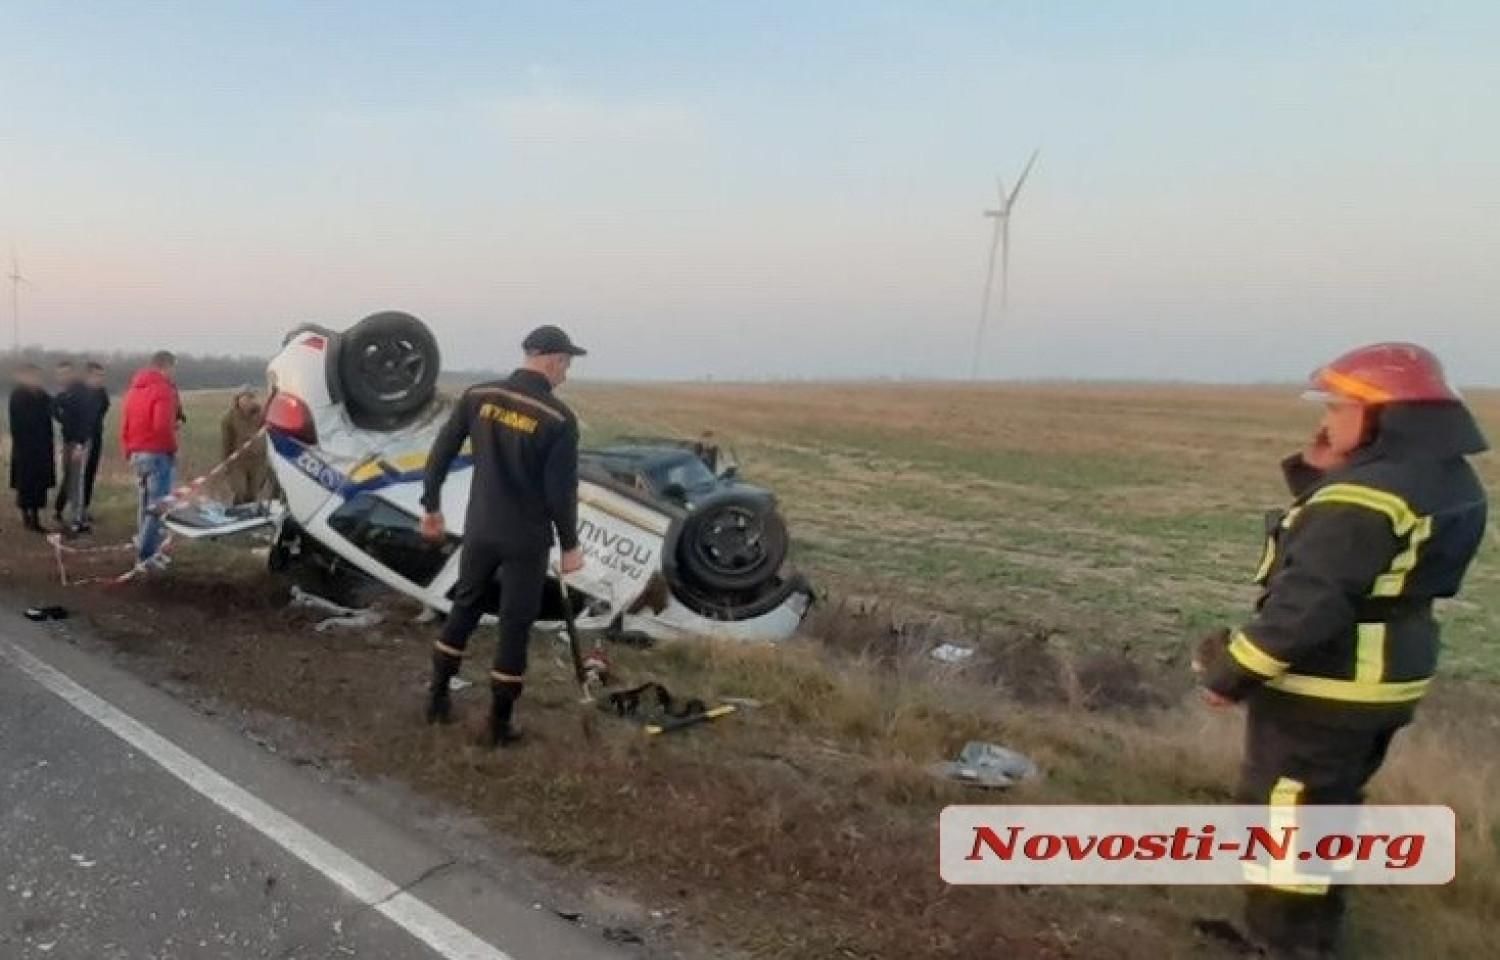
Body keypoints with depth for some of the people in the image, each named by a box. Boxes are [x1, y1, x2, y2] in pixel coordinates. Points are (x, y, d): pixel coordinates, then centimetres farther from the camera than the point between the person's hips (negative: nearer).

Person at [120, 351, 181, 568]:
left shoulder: (133, 388, 14)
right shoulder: (163, 389, -12)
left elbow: (124, 424, 14)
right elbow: (162, 426, -22)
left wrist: (129, 450, 19)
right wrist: (172, 448, -8)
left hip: (137, 454, 8)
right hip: (158, 454, -8)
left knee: (144, 504, 15)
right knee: (157, 505, -6)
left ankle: (144, 549, 20)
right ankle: (146, 553, -9)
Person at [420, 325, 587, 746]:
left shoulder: (477, 396, -3)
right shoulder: (559, 418, -16)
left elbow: (440, 454, 2)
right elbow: (561, 490, -14)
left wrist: (432, 507, 14)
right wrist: (569, 545, -1)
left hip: (479, 528, 4)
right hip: (526, 539, -4)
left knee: (464, 607, 22)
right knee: (515, 625, 7)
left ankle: (437, 698, 31)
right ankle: (500, 724, 15)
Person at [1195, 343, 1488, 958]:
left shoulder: (1367, 496, -25)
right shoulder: (1449, 484, 6)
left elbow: (1308, 601, -28)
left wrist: (1231, 672, -20)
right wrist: (1320, 475, 1)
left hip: (1322, 688, -10)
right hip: (1383, 681, 10)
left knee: (1284, 814, 3)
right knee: (1328, 803, 24)